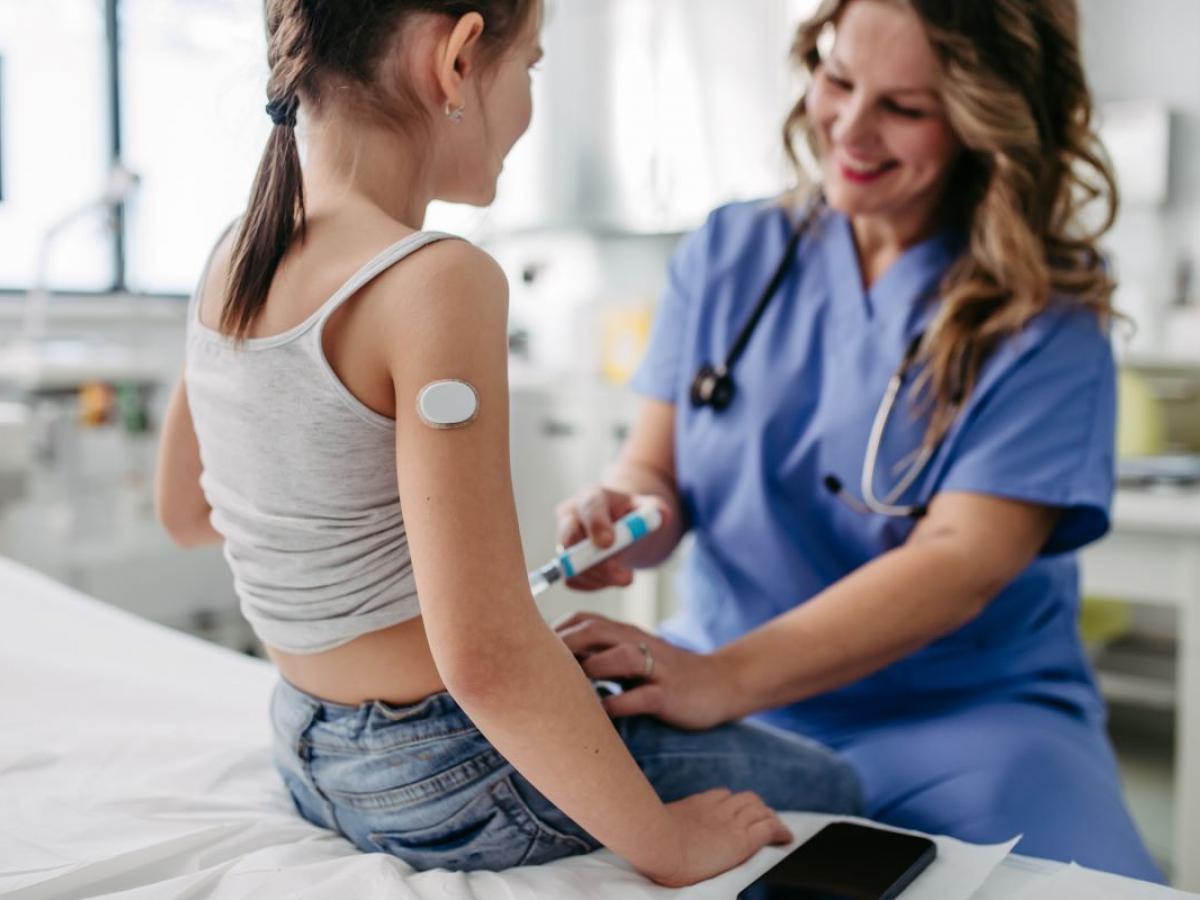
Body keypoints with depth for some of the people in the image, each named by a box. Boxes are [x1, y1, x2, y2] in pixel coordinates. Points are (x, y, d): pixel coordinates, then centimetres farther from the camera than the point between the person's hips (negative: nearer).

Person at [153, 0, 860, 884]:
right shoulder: (439, 282, -27)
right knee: (827, 786, 15)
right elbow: (484, 656, -30)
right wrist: (665, 845, -18)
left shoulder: (232, 255, -2)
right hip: (453, 780, -8)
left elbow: (186, 512, 11)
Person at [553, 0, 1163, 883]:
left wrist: (722, 681, -30)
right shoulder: (727, 254, 5)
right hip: (715, 697, 3)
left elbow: (963, 560, -17)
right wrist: (622, 517, -20)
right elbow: (653, 470, 6)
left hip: (965, 715, -2)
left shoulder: (1050, 315, -6)